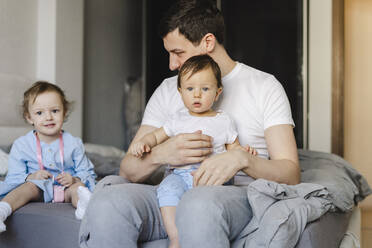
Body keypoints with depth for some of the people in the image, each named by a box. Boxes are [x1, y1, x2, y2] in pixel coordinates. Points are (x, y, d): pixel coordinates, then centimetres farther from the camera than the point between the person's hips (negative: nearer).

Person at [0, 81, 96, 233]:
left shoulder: (74, 144, 4)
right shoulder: (21, 145, 3)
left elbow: (87, 173, 4)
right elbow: (14, 177, 0)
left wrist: (74, 179, -20)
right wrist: (31, 177, -22)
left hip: (66, 188, 0)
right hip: (40, 189, 0)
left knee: (77, 187, -30)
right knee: (29, 187, -31)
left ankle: (85, 204, -62)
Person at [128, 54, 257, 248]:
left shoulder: (224, 121, 14)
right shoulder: (178, 120, 18)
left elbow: (233, 148, 18)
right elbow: (156, 136, 24)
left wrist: (244, 152, -5)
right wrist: (142, 143, 3)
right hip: (179, 175, 1)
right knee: (168, 188, -32)